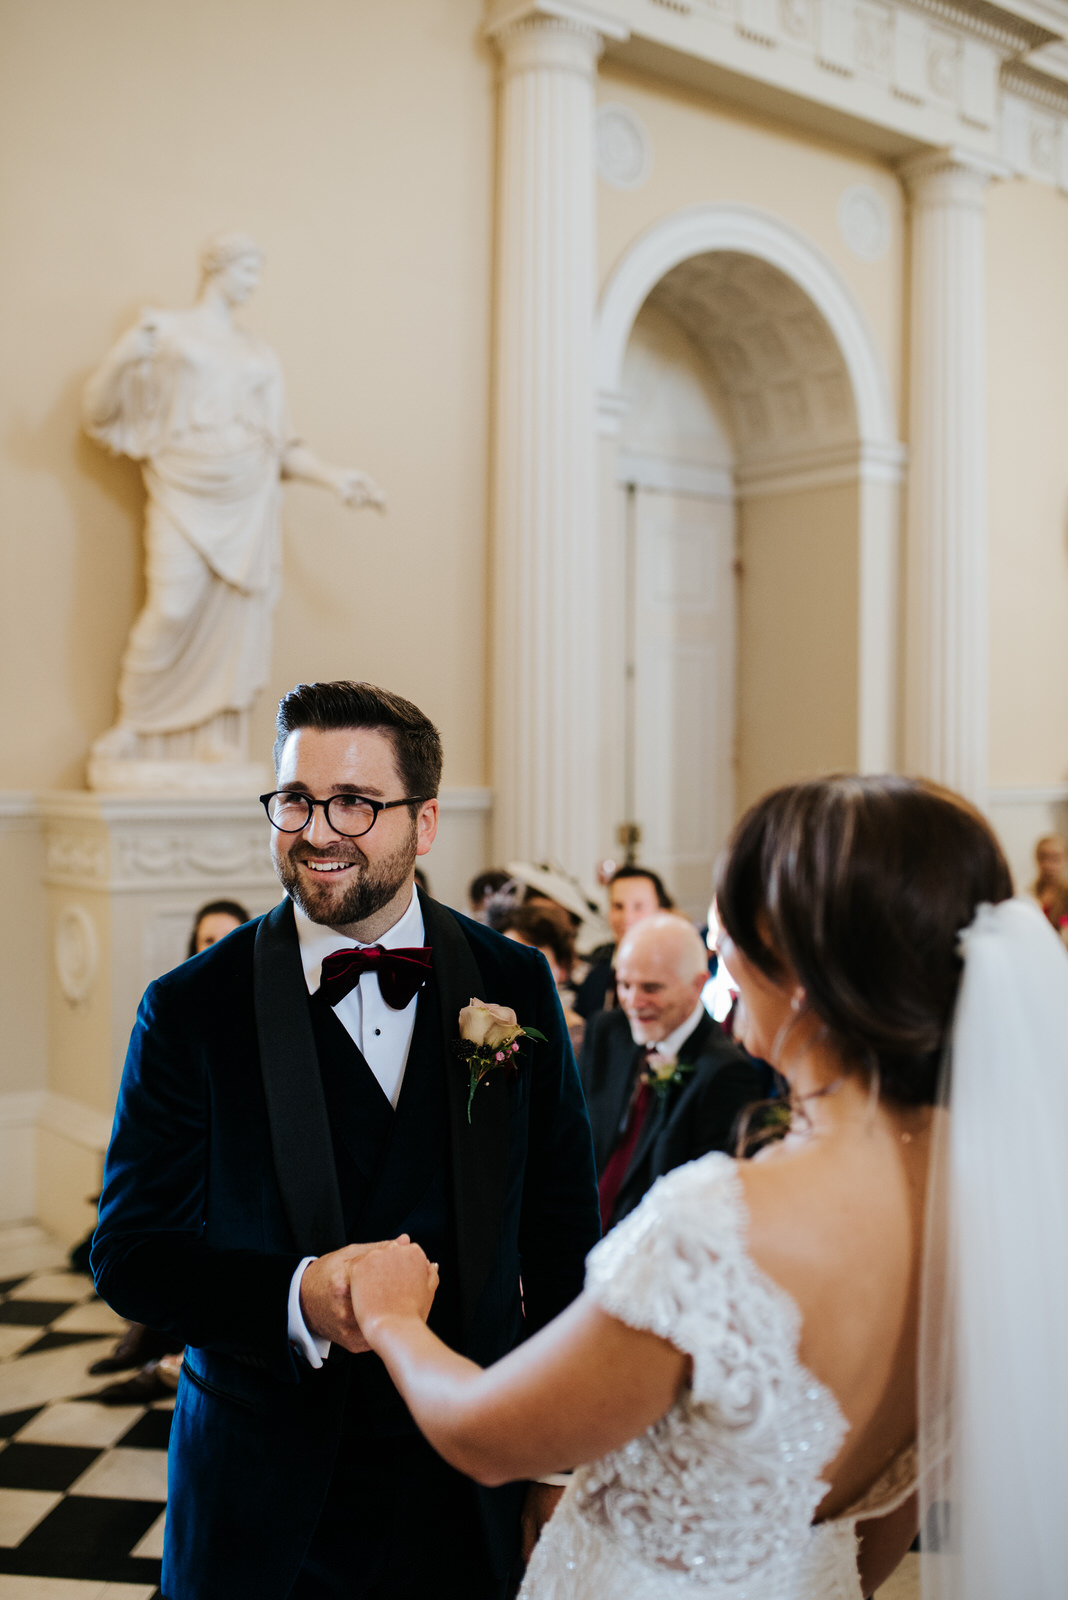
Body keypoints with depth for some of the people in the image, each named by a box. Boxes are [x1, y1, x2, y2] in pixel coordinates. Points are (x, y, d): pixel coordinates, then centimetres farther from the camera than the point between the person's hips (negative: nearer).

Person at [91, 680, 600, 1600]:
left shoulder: (515, 986, -5)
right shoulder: (193, 1009, -10)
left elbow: (562, 1232, 0)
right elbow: (130, 1251, -8)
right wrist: (295, 1297, -26)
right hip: (262, 1500, -1)